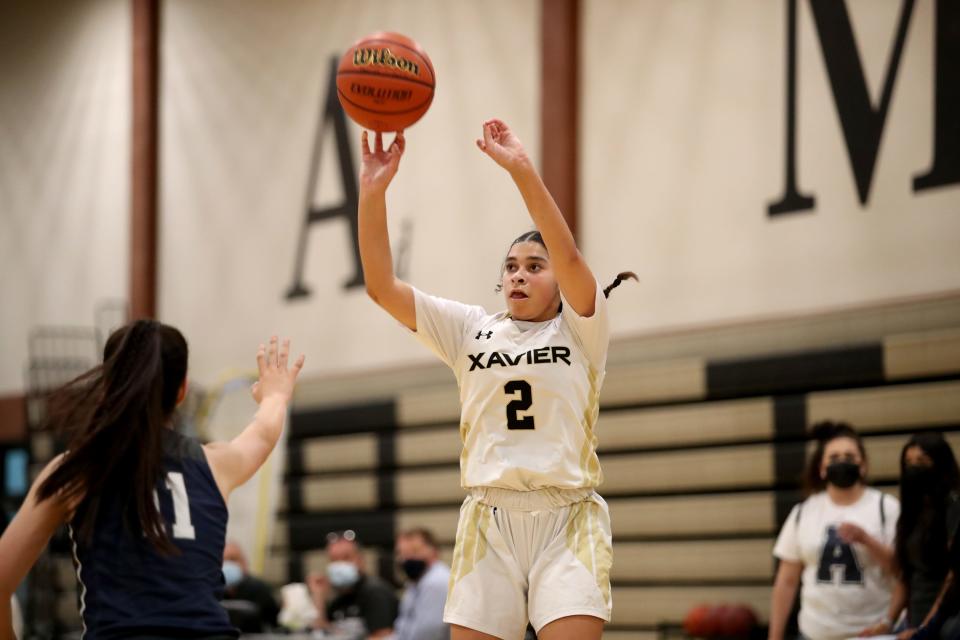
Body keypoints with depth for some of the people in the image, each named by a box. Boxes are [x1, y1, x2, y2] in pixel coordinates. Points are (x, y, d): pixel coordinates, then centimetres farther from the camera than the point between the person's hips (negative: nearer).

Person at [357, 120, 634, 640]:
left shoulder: (580, 330, 4)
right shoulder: (471, 330, 12)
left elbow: (569, 256, -15)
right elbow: (381, 286, 3)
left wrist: (522, 169, -25)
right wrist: (372, 192, -10)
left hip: (566, 522, -3)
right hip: (489, 521, 3)